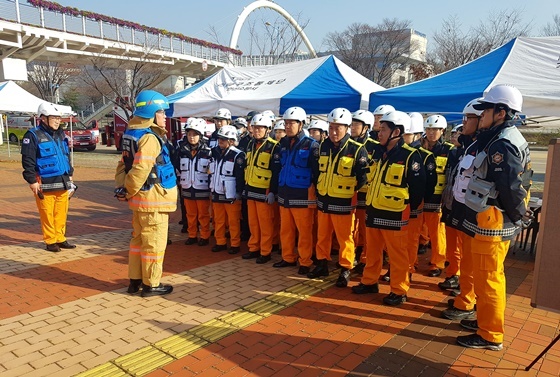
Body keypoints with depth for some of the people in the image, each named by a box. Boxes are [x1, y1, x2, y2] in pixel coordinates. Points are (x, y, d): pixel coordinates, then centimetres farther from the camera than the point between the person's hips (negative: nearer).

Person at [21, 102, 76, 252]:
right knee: (47, 214, 1)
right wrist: (32, 181, -12)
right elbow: (27, 160, -9)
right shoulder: (33, 136, -7)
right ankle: (50, 241, 12)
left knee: (62, 213, 9)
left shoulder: (61, 135, 14)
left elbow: (67, 155, 23)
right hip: (45, 184, -6)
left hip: (62, 183, 6)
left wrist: (69, 174, 20)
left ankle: (60, 239, 21)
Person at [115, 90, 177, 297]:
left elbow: (123, 164, 14)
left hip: (140, 198, 10)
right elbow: (140, 170, -25)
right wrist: (129, 192, -12)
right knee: (154, 242, 1)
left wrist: (122, 187, 5)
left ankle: (135, 280, 29)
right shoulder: (150, 138, -18)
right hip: (153, 198, -10)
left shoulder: (133, 134, 14)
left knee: (139, 239, 18)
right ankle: (151, 284, 12)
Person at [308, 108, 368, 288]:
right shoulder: (323, 146, 6)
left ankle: (345, 270, 18)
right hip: (323, 200, 6)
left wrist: (353, 194, -8)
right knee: (322, 235, 16)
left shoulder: (357, 149, -11)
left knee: (344, 238, 4)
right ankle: (322, 264, 31)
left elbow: (363, 177, -9)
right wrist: (317, 190, 12)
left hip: (343, 203, -5)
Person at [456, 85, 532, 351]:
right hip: (499, 223, 11)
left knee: (487, 278, 1)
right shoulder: (510, 139, 12)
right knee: (492, 276, 22)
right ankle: (488, 320, 38)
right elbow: (522, 181, 16)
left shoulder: (501, 145, -21)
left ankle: (490, 336, 15)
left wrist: (517, 215, -10)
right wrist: (518, 214, 15)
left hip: (491, 224, -11)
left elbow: (510, 187, -25)